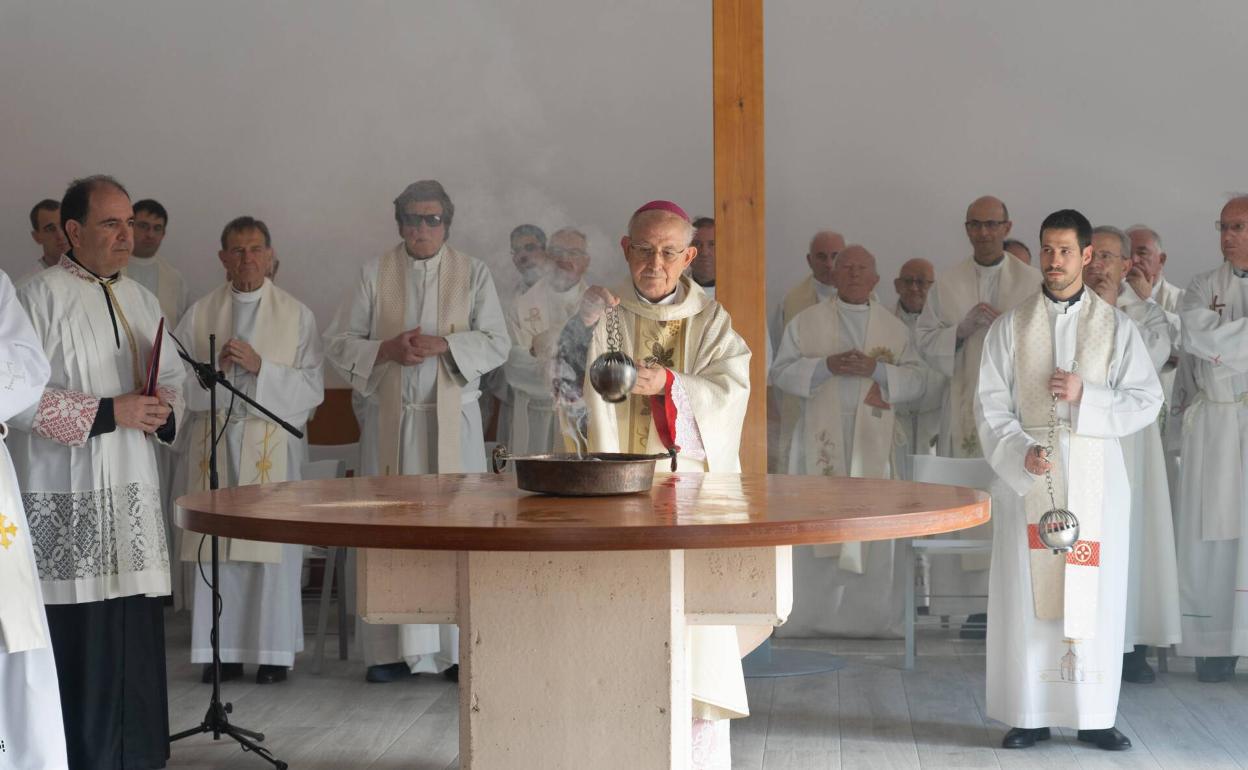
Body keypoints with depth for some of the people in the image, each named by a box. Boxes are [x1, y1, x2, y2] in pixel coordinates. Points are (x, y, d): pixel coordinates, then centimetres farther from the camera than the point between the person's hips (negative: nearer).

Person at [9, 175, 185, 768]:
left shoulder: (141, 301, 15)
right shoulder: (40, 298, -7)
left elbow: (173, 380, 22)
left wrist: (164, 411, -1)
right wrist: (110, 412, -17)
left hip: (133, 497, 7)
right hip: (67, 503, -6)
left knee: (137, 631, 7)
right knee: (79, 639, -6)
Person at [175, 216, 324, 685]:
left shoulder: (296, 315, 7)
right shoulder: (200, 314, 11)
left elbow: (312, 387, 0)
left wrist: (261, 366, -12)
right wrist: (215, 366, -11)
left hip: (273, 440, -1)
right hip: (214, 440, 1)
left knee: (273, 543, -2)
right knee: (217, 545, 0)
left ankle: (274, 651, 5)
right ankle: (224, 650, 8)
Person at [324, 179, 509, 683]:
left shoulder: (473, 274, 7)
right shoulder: (375, 274, 8)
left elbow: (496, 343, 1)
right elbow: (338, 342, 6)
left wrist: (443, 345, -15)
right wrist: (387, 349, -12)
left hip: (452, 418, 0)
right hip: (389, 419, 1)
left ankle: (458, 648, 3)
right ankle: (393, 649, 6)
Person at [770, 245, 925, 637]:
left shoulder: (894, 328, 13)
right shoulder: (806, 321, 9)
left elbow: (916, 381, 7)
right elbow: (781, 372, 4)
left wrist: (876, 369, -10)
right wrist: (826, 366, -11)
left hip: (873, 439, 1)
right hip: (821, 439, -1)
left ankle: (872, 617, 3)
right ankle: (811, 616, 1)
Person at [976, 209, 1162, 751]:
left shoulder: (1116, 327, 6)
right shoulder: (1010, 327, 6)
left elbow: (1146, 401, 2)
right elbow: (991, 406, 1)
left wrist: (1085, 395, -12)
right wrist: (1021, 452, -15)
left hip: (1095, 475, 0)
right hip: (1028, 474, 0)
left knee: (1094, 593, 1)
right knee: (1027, 591, -1)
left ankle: (1095, 716, 10)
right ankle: (1030, 714, 6)